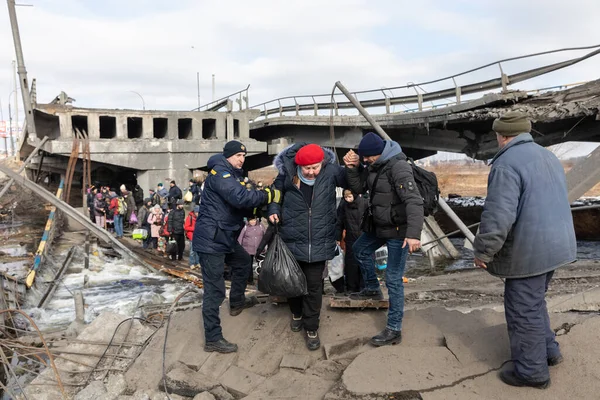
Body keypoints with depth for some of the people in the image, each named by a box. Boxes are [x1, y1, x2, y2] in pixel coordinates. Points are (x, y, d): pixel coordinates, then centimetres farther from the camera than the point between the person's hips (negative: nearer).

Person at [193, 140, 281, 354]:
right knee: (215, 289, -7)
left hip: (224, 237, 10)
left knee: (243, 261, 28)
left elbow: (240, 201, 13)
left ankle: (236, 302, 47)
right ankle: (213, 339, 1)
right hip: (211, 239, -10)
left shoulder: (233, 175, 17)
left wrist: (261, 197, -4)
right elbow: (240, 198, -30)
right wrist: (269, 196, -21)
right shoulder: (220, 173, -16)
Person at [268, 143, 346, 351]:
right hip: (292, 240, 1)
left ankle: (311, 328, 22)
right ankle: (296, 313, 46)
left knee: (314, 285, 5)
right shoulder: (287, 173, -11)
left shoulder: (331, 171, -11)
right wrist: (274, 211, -8)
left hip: (319, 242, -1)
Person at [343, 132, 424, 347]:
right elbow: (358, 188, 8)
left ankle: (394, 330, 6)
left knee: (393, 279, -5)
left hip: (398, 230, -9)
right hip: (380, 225, 9)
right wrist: (353, 168, -11)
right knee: (360, 249, 28)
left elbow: (414, 201, -35)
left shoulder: (398, 167, -26)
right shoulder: (374, 165, 1)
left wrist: (413, 233, -47)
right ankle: (372, 289, 45)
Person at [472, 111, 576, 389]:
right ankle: (548, 350, 36)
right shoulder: (548, 157, 12)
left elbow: (498, 215, -26)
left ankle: (532, 371, 17)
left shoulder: (507, 163, -19)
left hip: (528, 251, -9)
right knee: (534, 302, 25)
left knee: (523, 310, 5)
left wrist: (482, 251, -16)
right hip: (555, 245, 9)